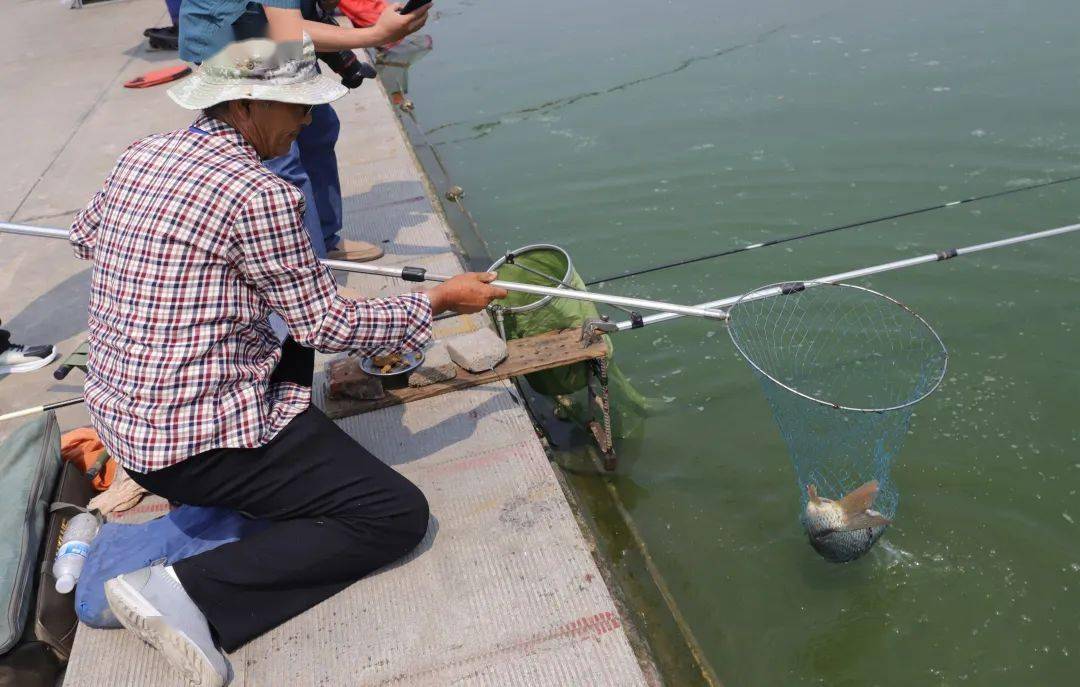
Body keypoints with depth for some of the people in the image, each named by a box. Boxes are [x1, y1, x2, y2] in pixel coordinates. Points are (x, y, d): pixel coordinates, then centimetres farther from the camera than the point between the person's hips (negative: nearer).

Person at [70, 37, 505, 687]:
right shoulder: (258, 194, -21)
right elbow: (329, 324, -14)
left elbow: (86, 236, 24)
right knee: (399, 514, -8)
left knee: (290, 350, 33)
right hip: (199, 436, -9)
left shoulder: (139, 156, 4)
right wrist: (438, 300, -4)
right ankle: (190, 590, -13)